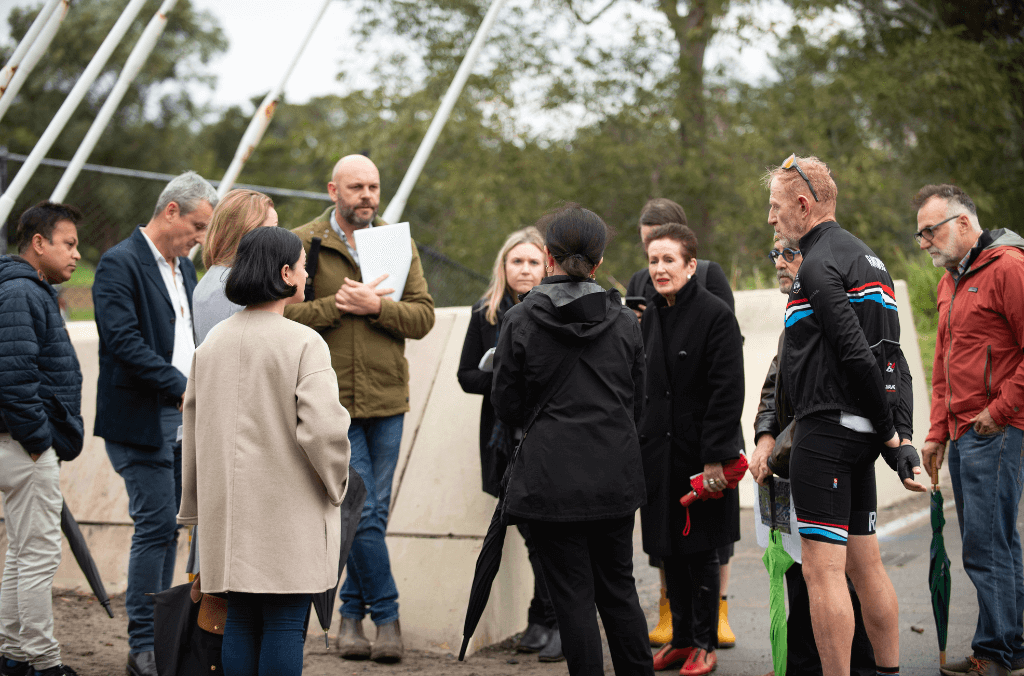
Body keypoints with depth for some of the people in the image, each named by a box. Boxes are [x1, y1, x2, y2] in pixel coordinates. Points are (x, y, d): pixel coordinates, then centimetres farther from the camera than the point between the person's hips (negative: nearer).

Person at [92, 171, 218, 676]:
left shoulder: (183, 266, 16)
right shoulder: (120, 264, -11)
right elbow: (124, 340, -20)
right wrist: (181, 388, -23)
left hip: (180, 417, 8)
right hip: (140, 419, -8)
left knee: (167, 526, 9)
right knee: (157, 524, -9)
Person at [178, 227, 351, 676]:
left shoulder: (212, 344, 8)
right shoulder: (304, 343, -12)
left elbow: (193, 431, 13)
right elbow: (322, 428, -20)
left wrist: (196, 509, 21)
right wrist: (336, 483, -1)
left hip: (229, 509, 6)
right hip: (291, 506, -6)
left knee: (240, 619, 11)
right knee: (286, 622, -1)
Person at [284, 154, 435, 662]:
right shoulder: (303, 244, -1)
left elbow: (423, 316, 2)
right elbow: (283, 314, -8)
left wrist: (376, 306, -14)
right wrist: (337, 305, -17)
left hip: (386, 397, 4)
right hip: (333, 400, -4)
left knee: (374, 512, 8)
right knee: (361, 510, -7)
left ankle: (352, 612, 19)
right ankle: (386, 615, 4)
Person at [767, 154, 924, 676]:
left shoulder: (820, 265, -12)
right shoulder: (868, 258, 18)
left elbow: (856, 356, -19)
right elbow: (891, 358, 15)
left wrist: (890, 434, -11)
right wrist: (901, 435, 9)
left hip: (826, 429, -10)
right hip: (863, 433, 10)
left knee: (822, 569, -8)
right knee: (864, 565, 14)